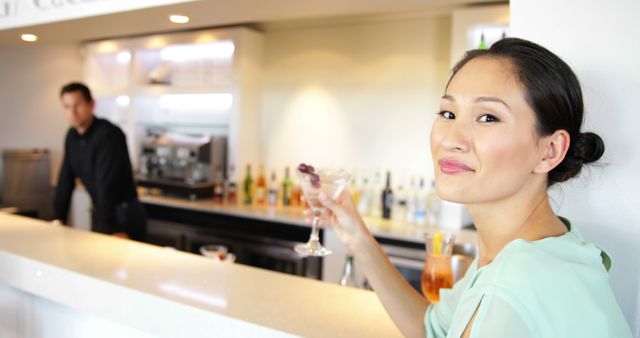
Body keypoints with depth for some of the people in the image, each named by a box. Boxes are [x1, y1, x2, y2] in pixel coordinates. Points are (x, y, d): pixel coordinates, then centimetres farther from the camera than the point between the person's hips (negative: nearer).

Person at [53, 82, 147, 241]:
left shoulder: (109, 134, -20)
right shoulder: (72, 136, 4)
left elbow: (107, 184, -29)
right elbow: (66, 180, 9)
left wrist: (108, 227, -33)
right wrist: (58, 219, 8)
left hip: (123, 215, -7)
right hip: (100, 212, 7)